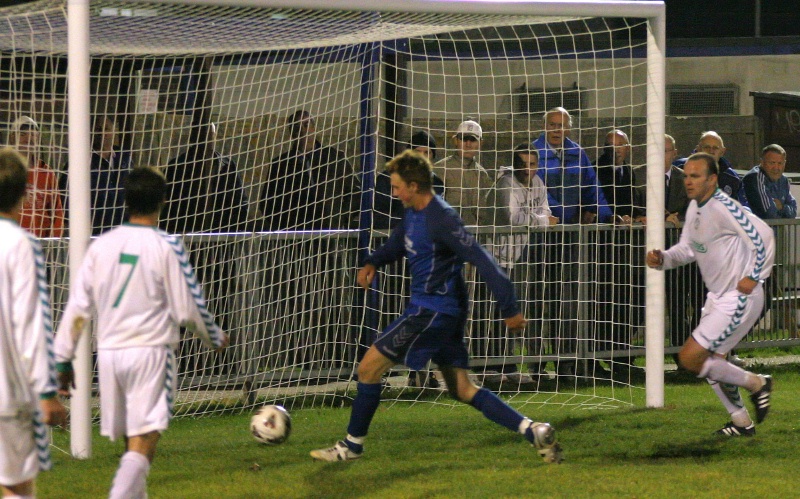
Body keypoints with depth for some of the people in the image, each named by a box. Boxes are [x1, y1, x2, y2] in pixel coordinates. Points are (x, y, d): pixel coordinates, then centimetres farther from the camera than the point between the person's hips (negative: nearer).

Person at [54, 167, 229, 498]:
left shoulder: (102, 245, 5)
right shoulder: (166, 247, -7)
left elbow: (78, 308, 5)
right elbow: (188, 310, -4)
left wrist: (63, 359, 11)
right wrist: (215, 338, 14)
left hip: (109, 353, 5)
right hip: (151, 351, -5)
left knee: (131, 443, 17)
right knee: (143, 445, -9)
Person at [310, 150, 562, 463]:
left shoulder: (442, 220, -20)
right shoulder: (412, 214, 9)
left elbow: (482, 261, -21)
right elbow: (396, 246, 29)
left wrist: (509, 309, -20)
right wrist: (372, 263, 8)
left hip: (433, 311, -10)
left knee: (369, 367, -3)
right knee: (462, 390, 10)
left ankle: (352, 446, 9)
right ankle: (532, 431, 2)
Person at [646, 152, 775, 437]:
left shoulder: (723, 208, -21)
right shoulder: (694, 208, 8)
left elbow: (762, 235, -25)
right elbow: (687, 248, 17)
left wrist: (755, 277, -19)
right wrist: (663, 259, -3)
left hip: (739, 298, -10)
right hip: (718, 296, 10)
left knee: (690, 358, -12)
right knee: (710, 362, 16)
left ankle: (756, 384, 4)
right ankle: (742, 422, 30)